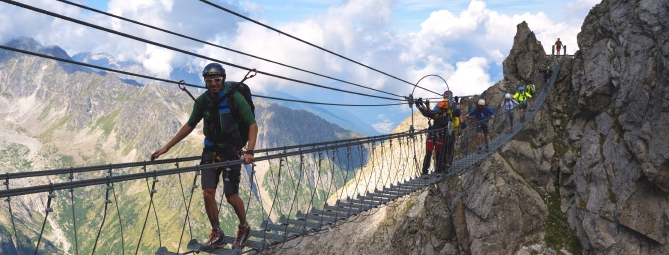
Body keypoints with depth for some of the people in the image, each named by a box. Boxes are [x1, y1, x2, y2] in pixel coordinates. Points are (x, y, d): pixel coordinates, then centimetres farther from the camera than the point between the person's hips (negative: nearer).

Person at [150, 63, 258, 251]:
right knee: (208, 193, -7)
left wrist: (249, 151, -30)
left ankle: (244, 228, 22)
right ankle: (217, 235, 10)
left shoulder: (234, 97, -15)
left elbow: (252, 125, -16)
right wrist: (166, 148, 6)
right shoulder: (202, 101, -2)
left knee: (231, 196, -6)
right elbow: (190, 125, 9)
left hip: (231, 151, -4)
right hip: (211, 150, 4)